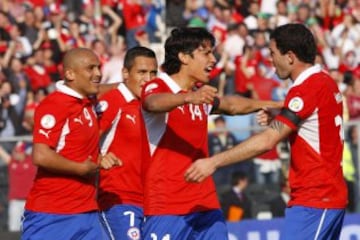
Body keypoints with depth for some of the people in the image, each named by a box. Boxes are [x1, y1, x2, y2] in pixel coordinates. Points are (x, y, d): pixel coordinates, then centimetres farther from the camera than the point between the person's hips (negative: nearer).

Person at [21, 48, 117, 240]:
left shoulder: (88, 104, 12)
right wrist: (82, 169, -12)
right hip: (50, 215, -8)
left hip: (86, 214, 8)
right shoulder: (53, 105, -14)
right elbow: (41, 156, -23)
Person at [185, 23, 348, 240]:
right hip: (332, 197, 10)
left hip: (313, 201, -10)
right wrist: (276, 116, 9)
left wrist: (214, 162, -22)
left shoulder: (308, 88, -18)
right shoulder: (326, 81, 11)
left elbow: (267, 141, -23)